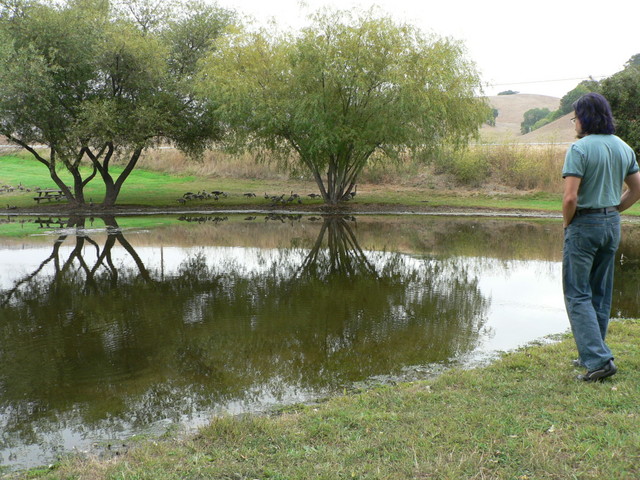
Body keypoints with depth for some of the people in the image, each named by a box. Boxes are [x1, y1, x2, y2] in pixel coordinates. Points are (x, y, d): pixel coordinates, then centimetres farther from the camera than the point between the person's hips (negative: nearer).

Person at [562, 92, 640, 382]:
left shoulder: (579, 149, -16)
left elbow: (570, 197, -22)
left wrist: (567, 223, -5)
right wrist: (612, 211, 15)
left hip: (584, 225, -7)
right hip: (612, 225, 8)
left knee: (577, 295, -1)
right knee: (601, 294, 15)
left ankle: (598, 360, -8)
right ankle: (591, 355, 25)